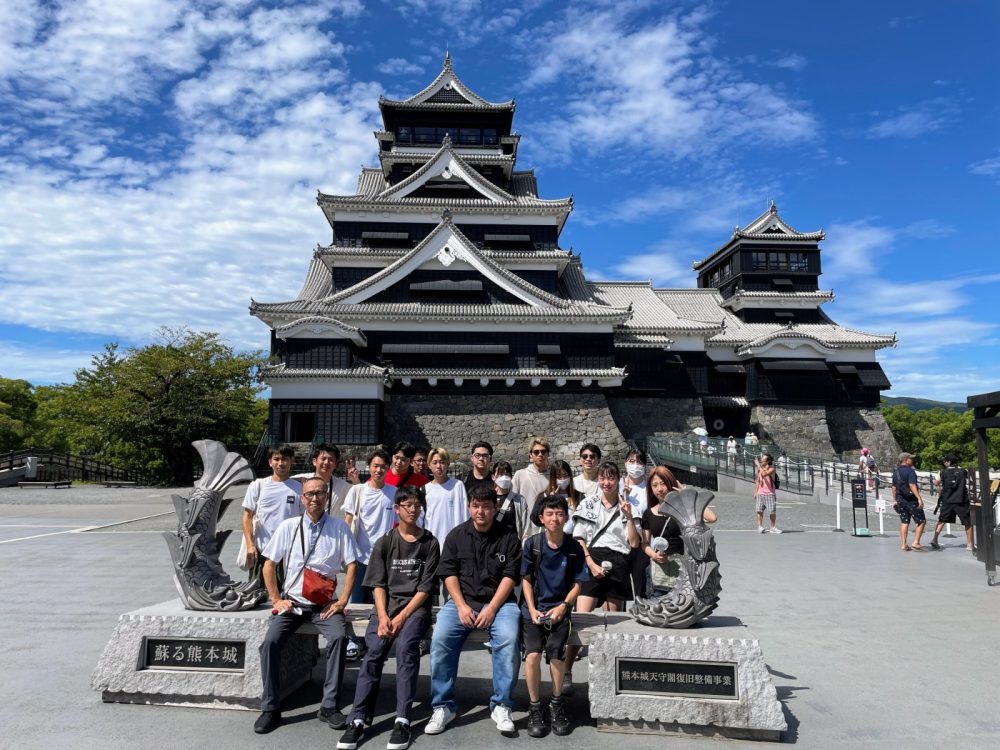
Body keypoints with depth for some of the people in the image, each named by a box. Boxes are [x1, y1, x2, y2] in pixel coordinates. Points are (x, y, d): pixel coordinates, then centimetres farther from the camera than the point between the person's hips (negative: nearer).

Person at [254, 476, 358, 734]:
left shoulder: (339, 527, -3)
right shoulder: (288, 527, 0)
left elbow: (351, 565, -1)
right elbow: (269, 564, 5)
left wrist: (341, 601, -7)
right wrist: (276, 599, -1)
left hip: (325, 604, -1)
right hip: (291, 601, 1)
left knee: (338, 637, -26)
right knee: (271, 642, -21)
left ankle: (329, 706, -11)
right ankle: (270, 708, -3)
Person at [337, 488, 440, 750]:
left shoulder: (430, 543, 3)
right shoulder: (384, 543, 8)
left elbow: (426, 587, -2)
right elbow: (378, 584, 3)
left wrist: (402, 617, -13)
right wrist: (383, 616, -14)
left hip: (416, 607, -2)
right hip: (387, 605, 2)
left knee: (405, 646, -29)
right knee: (374, 650, -24)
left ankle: (402, 720, -24)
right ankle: (358, 720, -20)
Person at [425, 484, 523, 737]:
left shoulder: (508, 538, 3)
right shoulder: (456, 535, 8)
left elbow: (510, 576, -2)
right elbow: (449, 573, 4)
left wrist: (492, 608, -14)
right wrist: (461, 606, -10)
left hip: (498, 601, -1)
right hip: (461, 600, 1)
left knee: (508, 640, -29)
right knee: (440, 640, -24)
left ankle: (501, 706, -12)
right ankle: (443, 707, -8)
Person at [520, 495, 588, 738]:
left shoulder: (574, 547, -2)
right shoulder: (532, 544, -3)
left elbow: (577, 584, 3)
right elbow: (526, 580, 2)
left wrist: (563, 607, -10)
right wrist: (532, 610, -7)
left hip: (560, 609, 0)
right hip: (533, 609, 0)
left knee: (555, 651, -23)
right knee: (532, 655, -21)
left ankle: (557, 704, 3)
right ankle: (535, 707, 3)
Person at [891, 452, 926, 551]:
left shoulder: (896, 472, 12)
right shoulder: (910, 471, -12)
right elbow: (912, 486, -23)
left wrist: (894, 500, 22)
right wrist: (919, 498, -26)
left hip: (900, 499, 7)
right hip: (911, 500, -7)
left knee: (904, 522, 10)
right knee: (921, 521, 3)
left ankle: (903, 544, 8)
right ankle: (916, 542, -2)